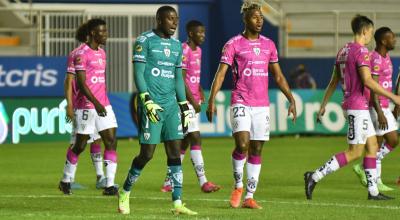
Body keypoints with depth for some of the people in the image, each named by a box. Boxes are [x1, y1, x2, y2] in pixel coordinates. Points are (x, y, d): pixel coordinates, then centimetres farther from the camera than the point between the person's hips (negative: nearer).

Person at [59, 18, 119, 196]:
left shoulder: (101, 53, 14)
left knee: (111, 142, -6)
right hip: (86, 106, -7)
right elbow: (81, 83, -18)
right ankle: (66, 180, 24)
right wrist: (96, 103, -27)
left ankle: (109, 186, -9)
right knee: (80, 146, 4)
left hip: (103, 105, 7)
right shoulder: (81, 54, -11)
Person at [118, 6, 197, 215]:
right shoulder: (145, 41, -5)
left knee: (175, 151, -1)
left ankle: (177, 203, -2)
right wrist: (147, 101, -18)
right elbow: (138, 74, -9)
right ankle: (125, 193, 17)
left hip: (171, 104, 6)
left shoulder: (176, 45, 14)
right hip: (151, 105, -6)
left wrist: (184, 106, 16)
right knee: (147, 153, -4)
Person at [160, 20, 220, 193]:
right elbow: (181, 80, -17)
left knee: (185, 142, 10)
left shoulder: (198, 51, 15)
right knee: (195, 139, -11)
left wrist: (200, 92, 10)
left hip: (193, 102, 9)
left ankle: (169, 182, 16)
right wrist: (193, 101, -17)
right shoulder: (184, 50, -14)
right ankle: (203, 182, -13)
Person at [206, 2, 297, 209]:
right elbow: (221, 74, -6)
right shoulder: (233, 44, -2)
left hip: (262, 105, 4)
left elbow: (278, 76, 17)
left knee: (256, 150, 4)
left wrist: (291, 100, 9)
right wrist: (211, 101, -16)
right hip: (241, 103, -4)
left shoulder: (268, 45, 12)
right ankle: (238, 186, 3)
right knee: (242, 144, -20)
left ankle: (249, 196, 10)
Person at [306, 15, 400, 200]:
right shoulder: (361, 51, -15)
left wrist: (323, 105, 20)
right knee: (354, 152, -8)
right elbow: (367, 81, -23)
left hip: (350, 105, 10)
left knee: (372, 146, 12)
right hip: (358, 107, -10)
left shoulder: (343, 51, 13)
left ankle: (373, 191, 11)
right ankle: (314, 177, -11)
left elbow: (333, 82, 17)